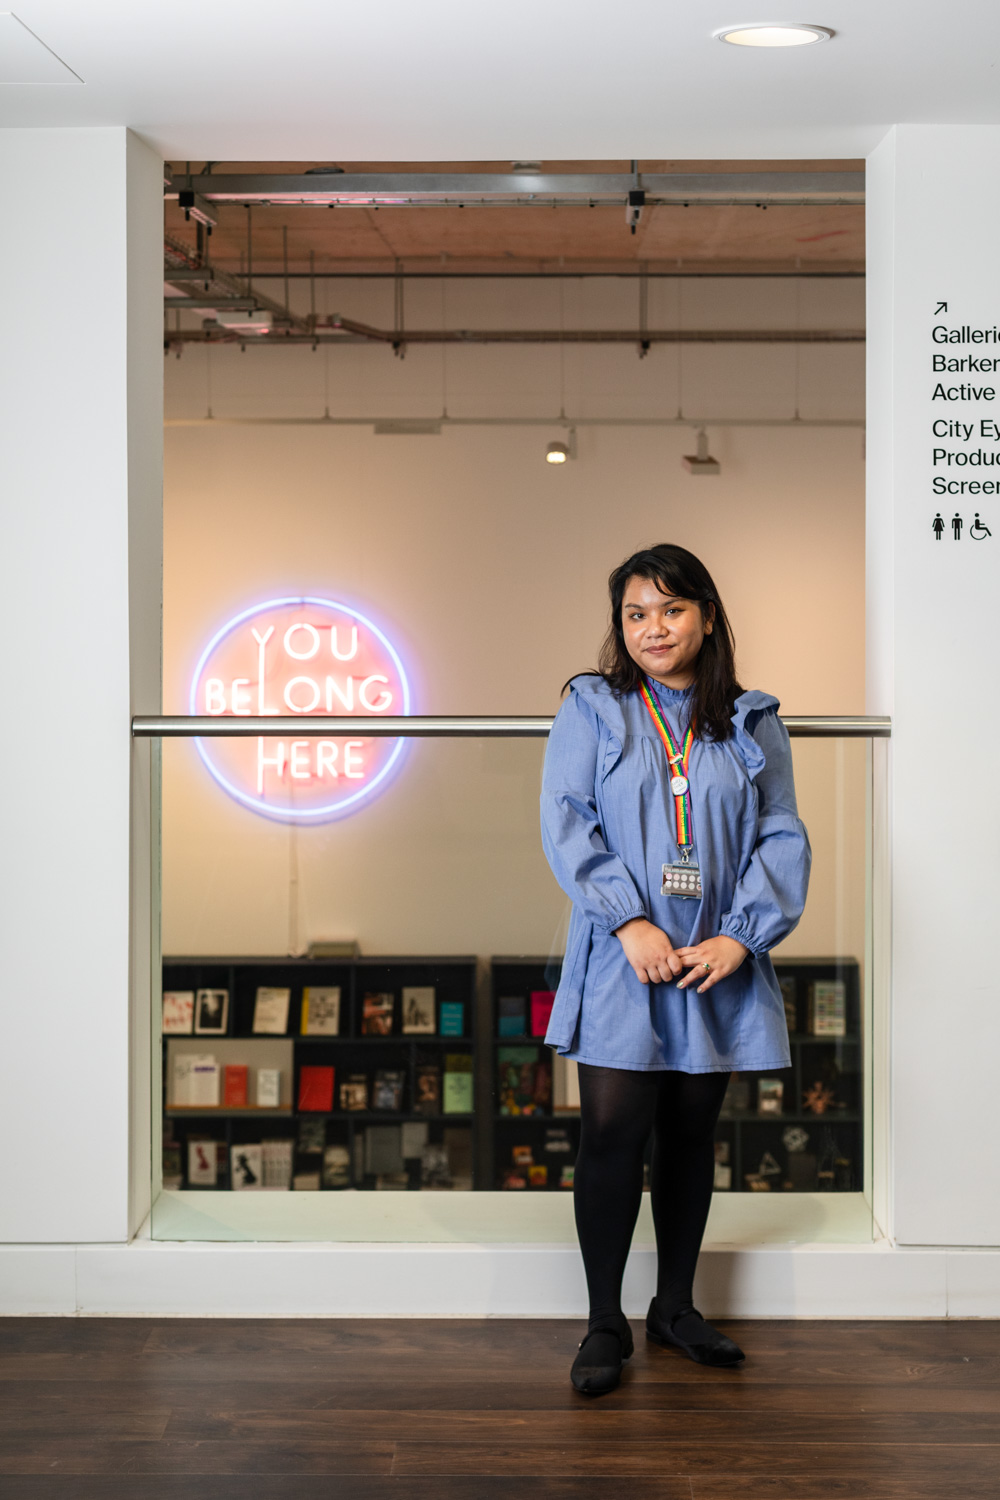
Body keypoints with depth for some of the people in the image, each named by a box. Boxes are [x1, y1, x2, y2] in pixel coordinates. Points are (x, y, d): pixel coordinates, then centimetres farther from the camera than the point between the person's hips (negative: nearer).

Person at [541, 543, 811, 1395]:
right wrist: (630, 920, -16)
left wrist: (743, 934, -10)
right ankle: (605, 1325, 5)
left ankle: (677, 1307, 25)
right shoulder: (591, 711, 4)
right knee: (613, 1132, -7)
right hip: (620, 965, -2)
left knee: (692, 1133, 11)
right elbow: (567, 823, -5)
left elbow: (783, 837, 4)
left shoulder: (752, 724, 9)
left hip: (717, 967, 2)